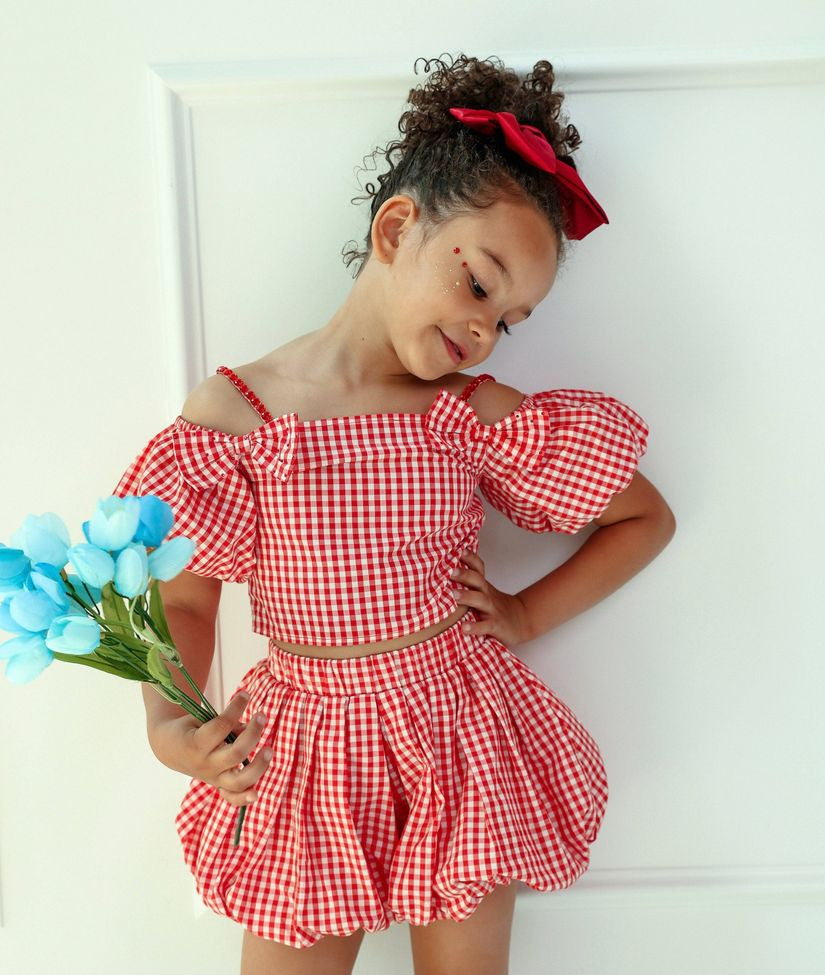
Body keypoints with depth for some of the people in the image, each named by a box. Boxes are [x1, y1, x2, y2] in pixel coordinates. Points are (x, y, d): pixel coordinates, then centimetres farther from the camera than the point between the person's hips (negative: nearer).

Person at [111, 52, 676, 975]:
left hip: (458, 737, 1)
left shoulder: (481, 417, -9)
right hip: (302, 758, 0)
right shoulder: (227, 412, -11)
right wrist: (168, 725, -18)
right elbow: (184, 596, -2)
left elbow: (647, 518, 2)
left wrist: (528, 613, -6)